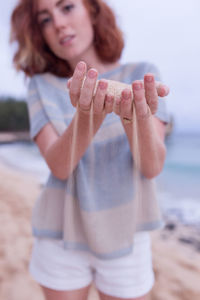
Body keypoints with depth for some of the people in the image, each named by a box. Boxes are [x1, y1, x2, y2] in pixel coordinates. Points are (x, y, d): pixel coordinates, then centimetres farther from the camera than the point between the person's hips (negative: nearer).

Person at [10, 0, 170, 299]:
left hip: (126, 234, 0)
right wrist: (88, 116, -35)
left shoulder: (143, 73, -5)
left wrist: (137, 117, -35)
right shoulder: (43, 86, -3)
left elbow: (152, 167, -15)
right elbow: (59, 166, -17)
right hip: (61, 234, 1)